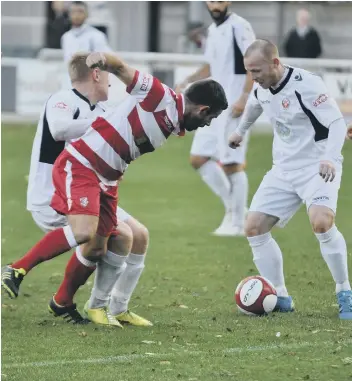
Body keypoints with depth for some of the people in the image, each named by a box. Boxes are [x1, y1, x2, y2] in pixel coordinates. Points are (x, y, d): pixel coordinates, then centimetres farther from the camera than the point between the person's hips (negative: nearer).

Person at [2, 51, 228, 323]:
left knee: (97, 249, 10)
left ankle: (63, 303, 29)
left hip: (106, 179, 9)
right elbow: (120, 68, -19)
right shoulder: (160, 96, -15)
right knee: (83, 232, -26)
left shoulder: (176, 126, 11)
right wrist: (100, 60, -39)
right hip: (80, 165, -9)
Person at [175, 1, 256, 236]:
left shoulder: (239, 26, -11)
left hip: (234, 107, -9)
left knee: (231, 164, -5)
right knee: (198, 159, 6)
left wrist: (244, 97, -23)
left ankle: (237, 223, 5)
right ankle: (233, 207, 18)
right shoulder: (213, 30, 15)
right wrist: (187, 82, 11)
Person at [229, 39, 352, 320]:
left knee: (321, 223, -31)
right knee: (254, 227, -3)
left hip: (317, 167, -8)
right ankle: (280, 297, 8)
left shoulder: (306, 84, -21)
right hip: (284, 170, 8)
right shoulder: (262, 89, 3)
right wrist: (241, 131, 45)